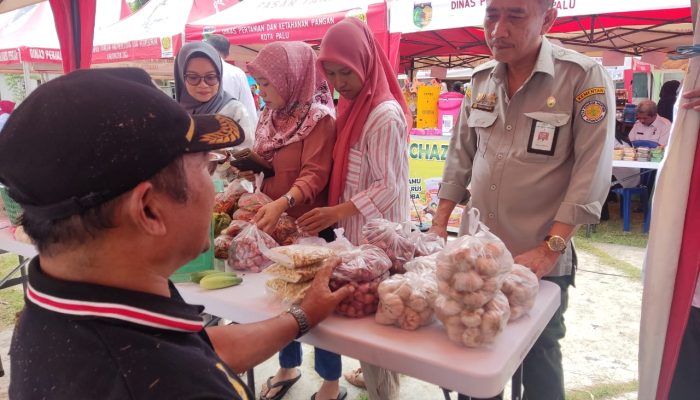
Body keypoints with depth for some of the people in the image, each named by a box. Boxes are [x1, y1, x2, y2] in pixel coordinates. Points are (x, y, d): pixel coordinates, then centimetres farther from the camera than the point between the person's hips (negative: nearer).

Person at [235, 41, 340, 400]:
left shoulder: (318, 117, -14)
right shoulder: (272, 115, 9)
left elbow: (315, 174, -24)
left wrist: (283, 203, -39)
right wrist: (250, 166, -3)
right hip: (272, 222, 8)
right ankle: (288, 367, 40)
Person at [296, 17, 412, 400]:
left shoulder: (385, 114, -18)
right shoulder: (353, 106, 8)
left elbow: (389, 186, -19)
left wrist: (337, 213, -26)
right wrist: (336, 214, 5)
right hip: (356, 229, 8)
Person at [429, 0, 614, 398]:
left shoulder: (585, 78, -11)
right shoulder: (482, 79, 4)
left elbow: (591, 175, -15)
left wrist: (550, 249, -20)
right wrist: (439, 225, 5)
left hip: (540, 260, -4)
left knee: (539, 358, 15)